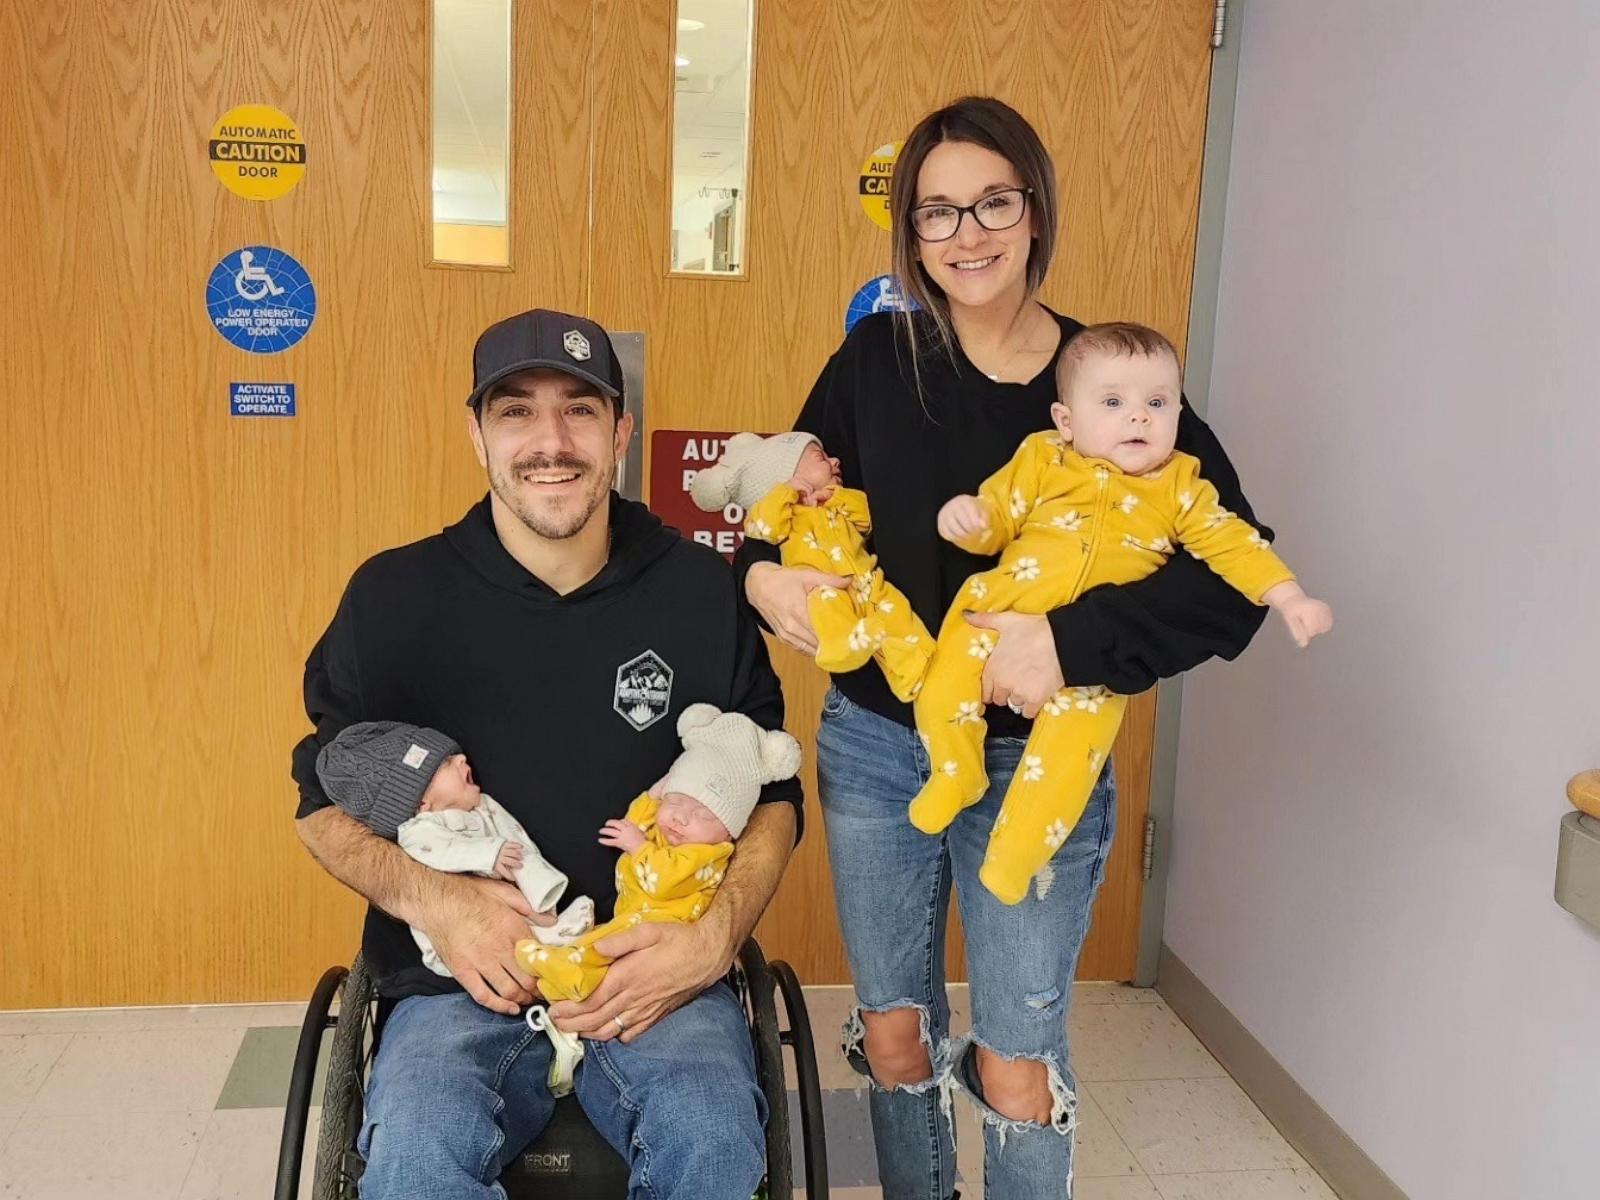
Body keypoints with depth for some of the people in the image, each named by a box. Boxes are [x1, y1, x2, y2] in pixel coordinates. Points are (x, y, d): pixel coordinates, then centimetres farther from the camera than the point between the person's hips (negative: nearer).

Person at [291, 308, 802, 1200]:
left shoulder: (699, 590, 0)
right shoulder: (397, 597, -1)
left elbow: (774, 793, 8)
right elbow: (324, 804, 9)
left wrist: (719, 936, -11)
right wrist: (428, 897, -12)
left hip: (658, 972, 1)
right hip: (464, 983, 0)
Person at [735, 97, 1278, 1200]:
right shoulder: (876, 361, -4)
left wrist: (1074, 643, -27)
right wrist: (764, 572, -16)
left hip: (1037, 765, -2)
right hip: (874, 745, 2)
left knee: (1018, 1069, 7)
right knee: (895, 1036, 17)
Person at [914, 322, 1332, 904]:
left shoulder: (1180, 486, 9)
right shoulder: (1042, 459, 8)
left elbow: (1232, 543, 8)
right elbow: (996, 516, 7)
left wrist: (1289, 598, -3)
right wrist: (967, 517, -16)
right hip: (1000, 616, 1)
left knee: (1069, 757, -16)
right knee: (942, 696, -15)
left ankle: (1014, 855, 5)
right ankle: (956, 775, 15)